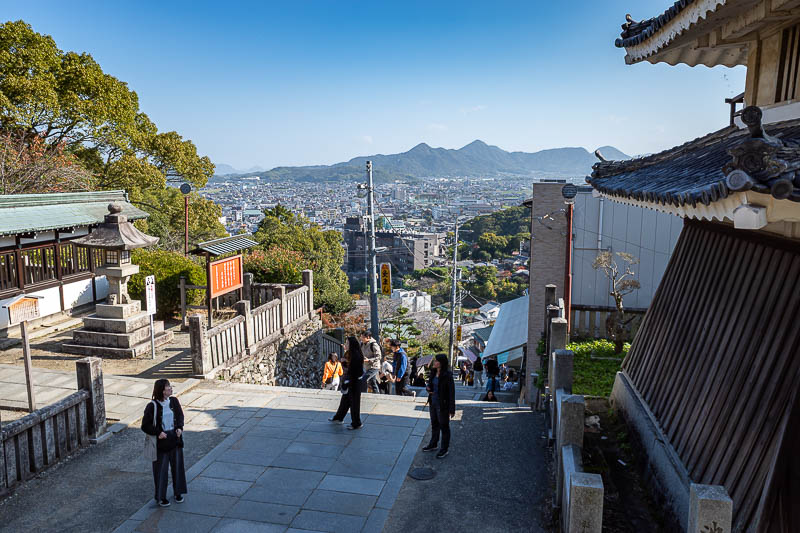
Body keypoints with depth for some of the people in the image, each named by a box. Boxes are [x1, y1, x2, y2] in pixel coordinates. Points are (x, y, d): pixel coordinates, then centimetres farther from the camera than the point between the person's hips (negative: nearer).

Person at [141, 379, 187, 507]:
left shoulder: (174, 401, -2)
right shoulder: (152, 406, -15)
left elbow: (180, 415, 12)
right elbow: (145, 426, -8)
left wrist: (179, 427, -5)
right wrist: (158, 433, -18)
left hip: (175, 438, 4)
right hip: (161, 441, -4)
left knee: (177, 466, 12)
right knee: (161, 469, 6)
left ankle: (178, 493, 30)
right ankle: (160, 497, 23)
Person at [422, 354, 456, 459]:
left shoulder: (447, 375, -21)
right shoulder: (433, 372, 1)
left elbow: (451, 392, -18)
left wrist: (452, 410, -17)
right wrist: (428, 388, -7)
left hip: (443, 405, -7)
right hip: (433, 403, 7)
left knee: (444, 426, 8)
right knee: (434, 424, 22)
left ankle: (444, 449, 23)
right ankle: (433, 444, 40)